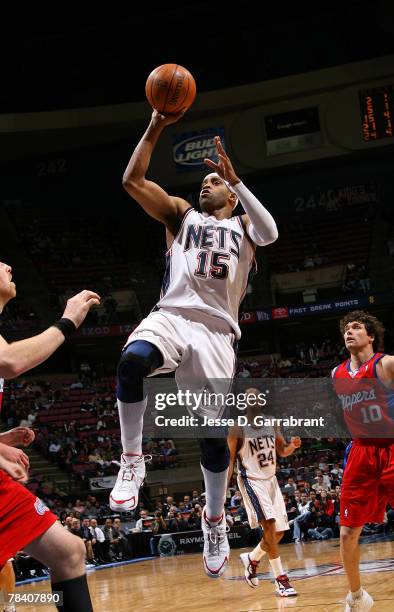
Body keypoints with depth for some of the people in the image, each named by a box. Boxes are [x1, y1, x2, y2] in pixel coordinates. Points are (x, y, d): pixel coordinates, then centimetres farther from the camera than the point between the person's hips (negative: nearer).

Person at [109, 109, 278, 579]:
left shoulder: (242, 227, 20)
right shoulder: (181, 214, 21)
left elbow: (270, 233, -7)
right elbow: (132, 181, 7)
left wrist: (234, 178, -10)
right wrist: (155, 128, -1)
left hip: (215, 330, 0)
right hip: (170, 316, 0)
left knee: (213, 431, -4)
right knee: (133, 359, -36)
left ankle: (215, 521, 18)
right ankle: (132, 461, -19)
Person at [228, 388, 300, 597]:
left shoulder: (271, 424, 6)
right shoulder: (238, 429, -10)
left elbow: (282, 451, 15)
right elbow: (229, 460, -8)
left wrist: (292, 445, -8)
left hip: (271, 480, 7)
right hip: (251, 481, -6)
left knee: (279, 532, 8)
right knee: (269, 526, -19)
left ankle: (251, 558, 32)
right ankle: (281, 579, -14)